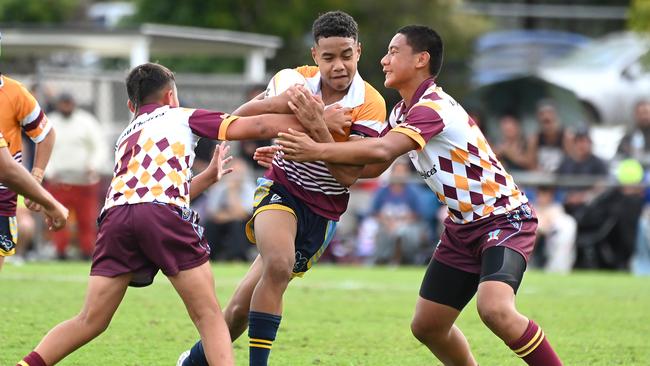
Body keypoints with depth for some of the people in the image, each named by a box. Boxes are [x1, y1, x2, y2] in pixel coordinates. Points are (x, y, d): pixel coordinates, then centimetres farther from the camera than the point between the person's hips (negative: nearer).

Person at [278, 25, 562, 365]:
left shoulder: (433, 107, -21)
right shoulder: (402, 111, 9)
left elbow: (382, 151, -36)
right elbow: (369, 167, 8)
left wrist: (317, 150, -33)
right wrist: (319, 126, -1)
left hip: (503, 219, -10)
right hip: (462, 228, 10)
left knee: (495, 309, -32)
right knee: (426, 326, 8)